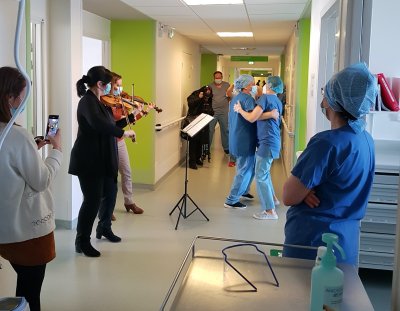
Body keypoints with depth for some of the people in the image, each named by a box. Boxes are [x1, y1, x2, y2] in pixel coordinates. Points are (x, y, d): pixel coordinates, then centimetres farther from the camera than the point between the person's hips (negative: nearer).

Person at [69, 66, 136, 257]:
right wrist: (123, 133, -31)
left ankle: (104, 228, 40)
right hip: (89, 161, -10)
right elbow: (99, 125, -36)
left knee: (110, 193, 19)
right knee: (93, 200, -5)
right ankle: (82, 242, 10)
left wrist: (131, 117, 16)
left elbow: (110, 126, 19)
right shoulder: (87, 102, -17)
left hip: (103, 160, 10)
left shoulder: (99, 102, 13)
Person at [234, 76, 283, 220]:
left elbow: (252, 118, -16)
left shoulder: (265, 97, -11)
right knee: (264, 172, 26)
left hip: (267, 142, -9)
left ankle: (270, 211, -3)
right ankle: (273, 198, 38)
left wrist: (240, 110, -2)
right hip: (273, 141, 9)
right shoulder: (278, 102, 16)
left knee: (261, 177, -5)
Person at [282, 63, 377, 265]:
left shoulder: (327, 142, -23)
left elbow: (289, 197, -19)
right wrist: (305, 187, -5)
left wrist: (300, 187, 0)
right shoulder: (365, 139, 3)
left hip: (312, 243, -8)